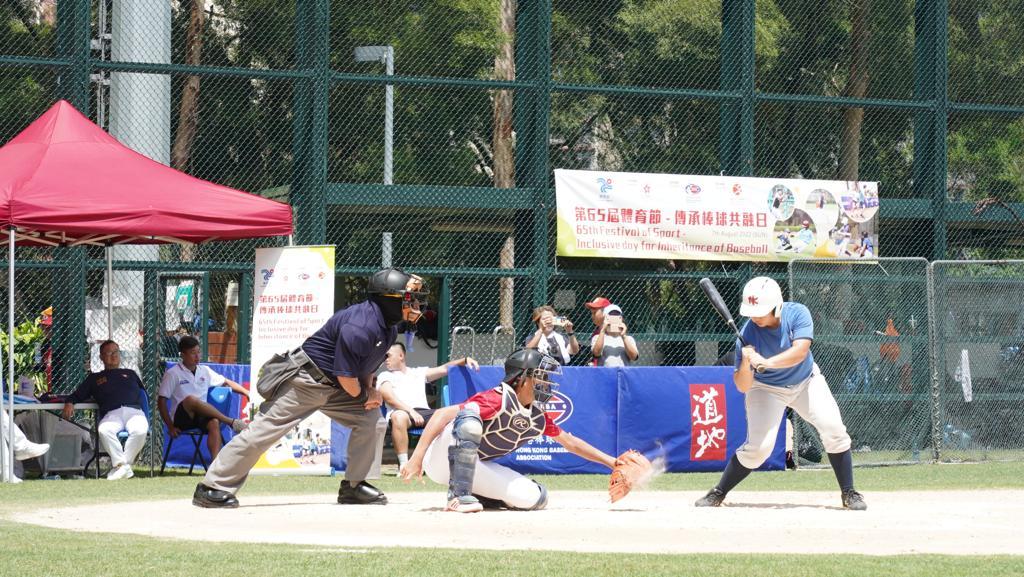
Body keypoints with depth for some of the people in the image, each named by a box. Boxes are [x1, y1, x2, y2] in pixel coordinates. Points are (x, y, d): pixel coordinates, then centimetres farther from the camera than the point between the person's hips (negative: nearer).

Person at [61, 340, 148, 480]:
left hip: (134, 411, 1)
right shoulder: (94, 378, 30)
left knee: (140, 431, -36)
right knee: (104, 431, -38)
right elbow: (77, 395, 24)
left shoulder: (130, 374, 34)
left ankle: (123, 465, -31)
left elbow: (143, 394, 28)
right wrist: (69, 403, 1)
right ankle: (121, 464, -38)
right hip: (111, 414, -1)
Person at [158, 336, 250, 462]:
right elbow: (161, 401, -2)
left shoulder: (204, 371, 14)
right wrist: (170, 427, -9)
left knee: (214, 423, -32)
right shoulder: (173, 374, 0)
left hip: (201, 417, 4)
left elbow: (227, 382, 19)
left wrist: (247, 393, 5)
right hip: (181, 418, -4)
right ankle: (232, 422, -32)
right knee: (191, 399, -36)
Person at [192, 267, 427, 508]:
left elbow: (366, 363, 18)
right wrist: (362, 395, -5)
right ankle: (212, 488, -13)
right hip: (306, 379, -10)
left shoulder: (390, 329, 4)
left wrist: (370, 389, 0)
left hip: (333, 388, 10)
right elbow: (346, 376, -24)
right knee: (266, 428, -13)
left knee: (369, 416, 4)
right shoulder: (359, 326, -28)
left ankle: (353, 486, 13)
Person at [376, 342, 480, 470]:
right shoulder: (385, 376, 18)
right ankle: (403, 465, -38)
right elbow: (390, 398, 0)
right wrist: (411, 411, -16)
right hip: (403, 411, -3)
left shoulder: (418, 372, 31)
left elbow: (444, 369, 23)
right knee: (399, 417, -41)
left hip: (425, 412, 3)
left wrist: (465, 360, 6)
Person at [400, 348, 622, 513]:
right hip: (441, 457, -8)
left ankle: (470, 494, 8)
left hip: (475, 467, 8)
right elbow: (443, 414, -32)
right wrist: (417, 455, -41)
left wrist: (613, 462, 15)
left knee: (535, 498, -7)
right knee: (470, 421, -38)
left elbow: (570, 442, 18)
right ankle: (458, 496, -32)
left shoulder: (538, 418, 4)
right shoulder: (499, 400, -23)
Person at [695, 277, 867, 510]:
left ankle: (848, 493, 1)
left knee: (833, 429, -13)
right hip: (767, 388, -2)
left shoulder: (797, 313, -25)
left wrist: (766, 362, -52)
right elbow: (743, 387, -24)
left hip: (806, 381, 2)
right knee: (759, 446, -15)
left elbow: (800, 352, -40)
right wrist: (745, 365, -45)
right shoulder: (748, 334, -27)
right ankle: (718, 494, 2)